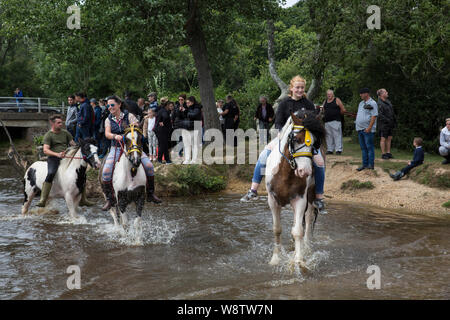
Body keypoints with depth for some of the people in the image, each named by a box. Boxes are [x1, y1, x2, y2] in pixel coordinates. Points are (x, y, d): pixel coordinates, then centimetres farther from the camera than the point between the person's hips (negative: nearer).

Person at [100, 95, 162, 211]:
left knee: (149, 166, -18)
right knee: (106, 171, -21)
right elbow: (107, 134, -10)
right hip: (116, 148, 1)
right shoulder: (108, 120, 6)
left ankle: (150, 194, 0)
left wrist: (134, 126, -31)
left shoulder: (129, 116, 1)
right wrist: (115, 136, -33)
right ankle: (110, 199, -5)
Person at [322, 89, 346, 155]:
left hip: (336, 121, -5)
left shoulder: (337, 100, 1)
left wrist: (337, 114, 7)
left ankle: (338, 150, -9)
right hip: (327, 122, 6)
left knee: (337, 135, -9)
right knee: (329, 136, 7)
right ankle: (330, 150, 12)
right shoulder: (325, 102, 17)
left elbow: (343, 110, 1)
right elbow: (324, 111, 25)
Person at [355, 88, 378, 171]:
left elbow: (374, 116, -14)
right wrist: (357, 125, 15)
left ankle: (371, 164, -2)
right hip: (360, 129, 8)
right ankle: (365, 164, 15)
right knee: (363, 148, 10)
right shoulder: (361, 103, 18)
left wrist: (369, 127, -20)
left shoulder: (372, 103, -8)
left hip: (367, 129, -8)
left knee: (369, 147, -5)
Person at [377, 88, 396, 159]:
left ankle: (388, 153, 16)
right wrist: (387, 120, -23)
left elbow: (392, 113, 18)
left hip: (390, 124, 8)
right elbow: (380, 115, -22)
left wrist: (394, 122, 14)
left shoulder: (388, 102, 11)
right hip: (383, 124, -8)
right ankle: (383, 154, 3)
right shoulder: (379, 104, -15)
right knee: (383, 139, -2)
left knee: (389, 138, 9)